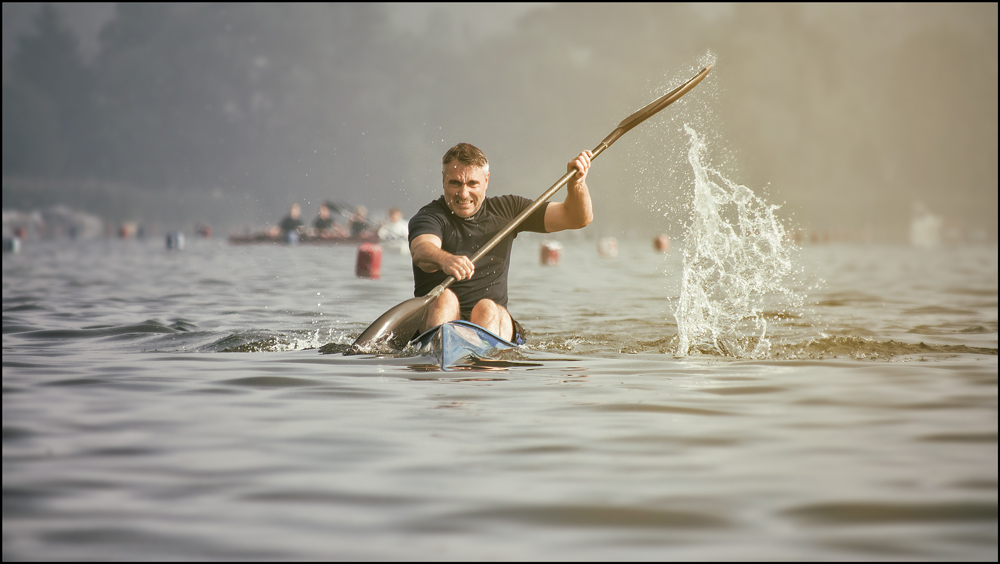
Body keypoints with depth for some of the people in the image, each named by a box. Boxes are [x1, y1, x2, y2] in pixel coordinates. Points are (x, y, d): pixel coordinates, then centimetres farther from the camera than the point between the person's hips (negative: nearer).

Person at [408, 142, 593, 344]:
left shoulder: (505, 210, 13)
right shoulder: (430, 216, 0)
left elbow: (579, 218, 13)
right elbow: (421, 251, -26)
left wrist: (576, 182, -7)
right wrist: (444, 260, -48)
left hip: (495, 321, 2)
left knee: (487, 309, -30)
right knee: (444, 297, -32)